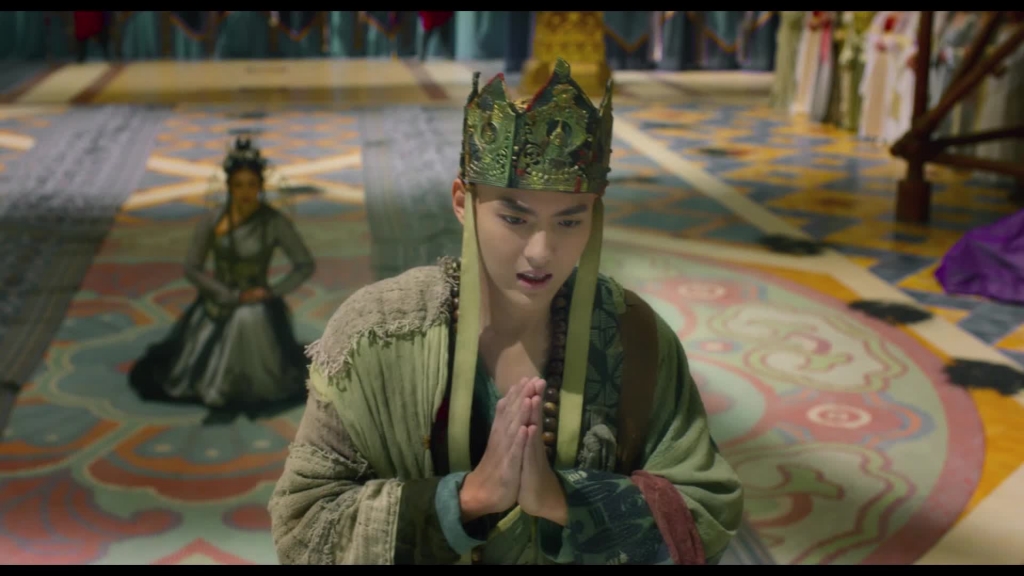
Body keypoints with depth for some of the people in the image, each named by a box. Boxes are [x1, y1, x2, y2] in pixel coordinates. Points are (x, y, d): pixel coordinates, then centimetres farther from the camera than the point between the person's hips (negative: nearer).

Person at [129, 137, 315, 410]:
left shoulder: (275, 223, -11)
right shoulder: (212, 221, -6)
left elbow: (306, 265, -7)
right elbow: (192, 269, -7)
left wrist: (272, 292, -15)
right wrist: (233, 296, -15)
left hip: (255, 308, -2)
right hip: (215, 305, 3)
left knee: (248, 318, -38)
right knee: (187, 375, -6)